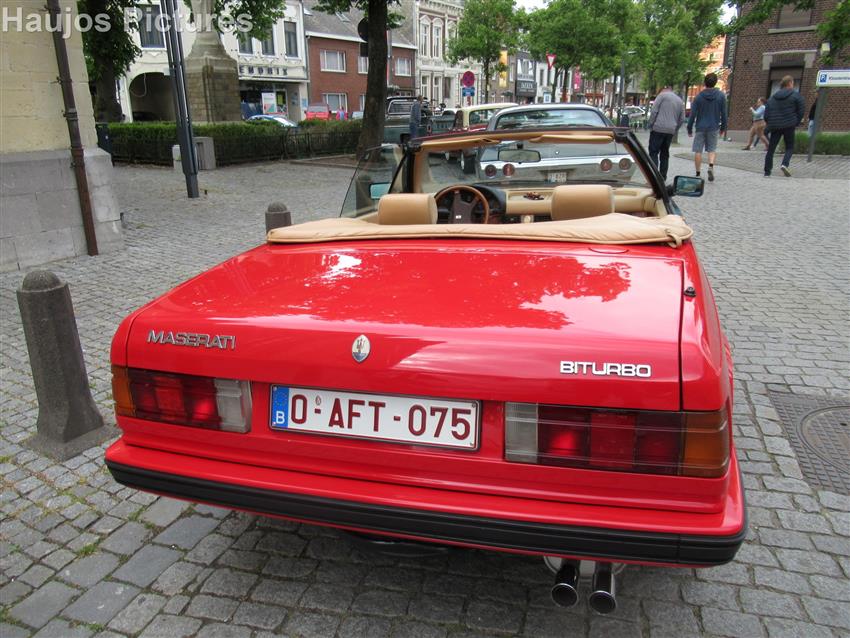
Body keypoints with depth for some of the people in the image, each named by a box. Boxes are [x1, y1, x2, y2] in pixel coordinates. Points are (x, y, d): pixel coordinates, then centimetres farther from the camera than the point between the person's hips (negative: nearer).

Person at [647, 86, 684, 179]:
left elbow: (654, 111, -8)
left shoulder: (662, 95, 2)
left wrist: (650, 125, -2)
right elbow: (682, 119, 17)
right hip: (670, 131, 6)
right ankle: (663, 178, 13)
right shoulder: (680, 101, 20)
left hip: (658, 129, -6)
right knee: (665, 154, 13)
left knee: (653, 153, -5)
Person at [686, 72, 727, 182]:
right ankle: (711, 166, -14)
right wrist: (723, 128, 13)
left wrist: (689, 129, 2)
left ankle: (698, 173, 6)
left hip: (700, 127, -1)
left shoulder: (699, 96, -4)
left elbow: (693, 114, -5)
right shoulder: (721, 96, 1)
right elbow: (723, 114, 4)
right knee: (712, 149, 12)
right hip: (713, 127, 1)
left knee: (698, 151, 5)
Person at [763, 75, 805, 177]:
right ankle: (785, 164, -17)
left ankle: (767, 171, 6)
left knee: (771, 149, 7)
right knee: (789, 147, 9)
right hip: (789, 126, -3)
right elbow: (801, 111, -3)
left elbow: (766, 113, 7)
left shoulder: (773, 97, 9)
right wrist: (796, 123, 9)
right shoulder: (796, 95, -1)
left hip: (775, 126, 3)